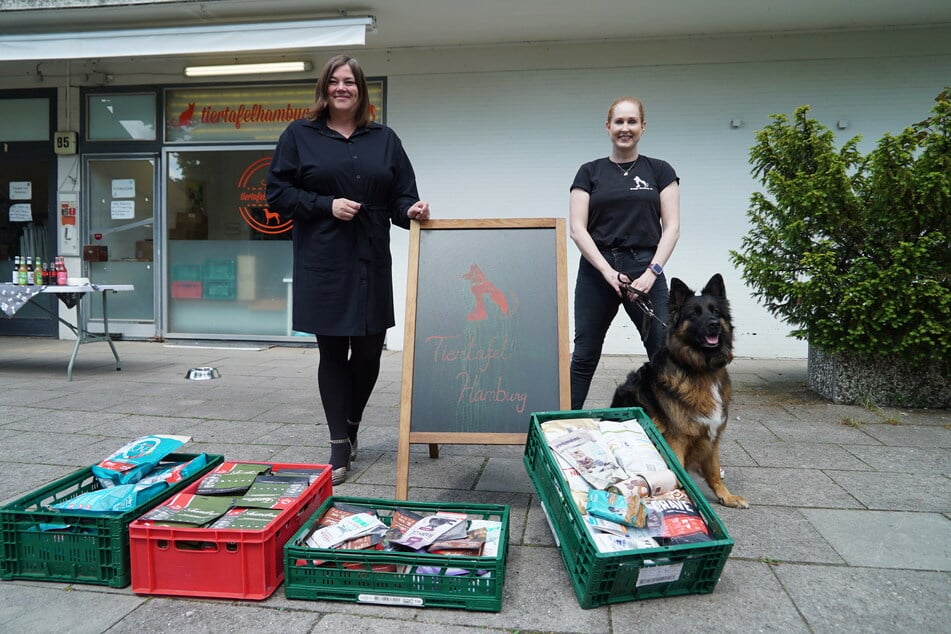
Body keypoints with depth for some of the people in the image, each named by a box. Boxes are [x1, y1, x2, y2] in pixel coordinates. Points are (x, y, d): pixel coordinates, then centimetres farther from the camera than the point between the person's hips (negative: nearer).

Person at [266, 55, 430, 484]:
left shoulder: (384, 139, 13)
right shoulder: (299, 135, 6)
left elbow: (402, 196, 11)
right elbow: (277, 193, 1)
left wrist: (411, 210, -11)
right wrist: (327, 205, -11)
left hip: (371, 263, 3)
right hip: (322, 263, -2)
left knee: (369, 351, 5)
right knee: (332, 352, 2)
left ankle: (351, 427, 30)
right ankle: (340, 447, 14)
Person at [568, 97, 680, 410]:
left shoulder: (660, 171, 7)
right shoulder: (590, 172, 6)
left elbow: (671, 227, 1)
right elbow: (577, 228, -2)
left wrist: (652, 272, -13)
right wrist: (608, 271, -12)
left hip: (645, 269, 0)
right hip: (596, 271, 0)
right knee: (584, 355, 7)